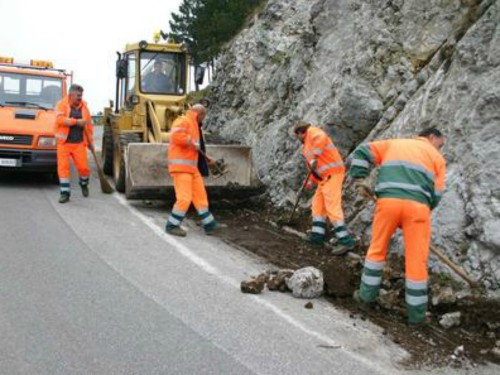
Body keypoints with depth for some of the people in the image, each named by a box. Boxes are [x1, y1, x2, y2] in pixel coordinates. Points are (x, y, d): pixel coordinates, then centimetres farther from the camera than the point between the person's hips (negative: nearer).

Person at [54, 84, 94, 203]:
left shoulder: (84, 106, 10)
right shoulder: (62, 105, 0)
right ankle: (65, 192, 6)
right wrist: (77, 121, -22)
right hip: (64, 143, -2)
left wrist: (90, 142, 14)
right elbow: (60, 119, -17)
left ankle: (84, 184, 29)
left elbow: (89, 125, 14)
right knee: (63, 167, -4)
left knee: (83, 167, -2)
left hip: (79, 143, 2)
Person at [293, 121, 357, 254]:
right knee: (318, 205, 14)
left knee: (332, 207, -14)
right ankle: (317, 237, 18)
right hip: (326, 177, 10)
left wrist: (314, 157, -30)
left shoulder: (312, 131, -2)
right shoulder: (310, 143, 26)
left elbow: (322, 138, -27)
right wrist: (311, 181, 25)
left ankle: (346, 241, -16)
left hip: (332, 174, -10)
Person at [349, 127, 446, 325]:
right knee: (416, 259, 7)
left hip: (388, 200, 1)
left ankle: (367, 294, 28)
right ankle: (416, 312, 15)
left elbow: (362, 151, 18)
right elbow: (435, 194, 14)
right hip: (417, 204, -1)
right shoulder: (437, 158, 22)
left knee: (377, 248, 20)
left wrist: (358, 179, 16)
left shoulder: (393, 143, 28)